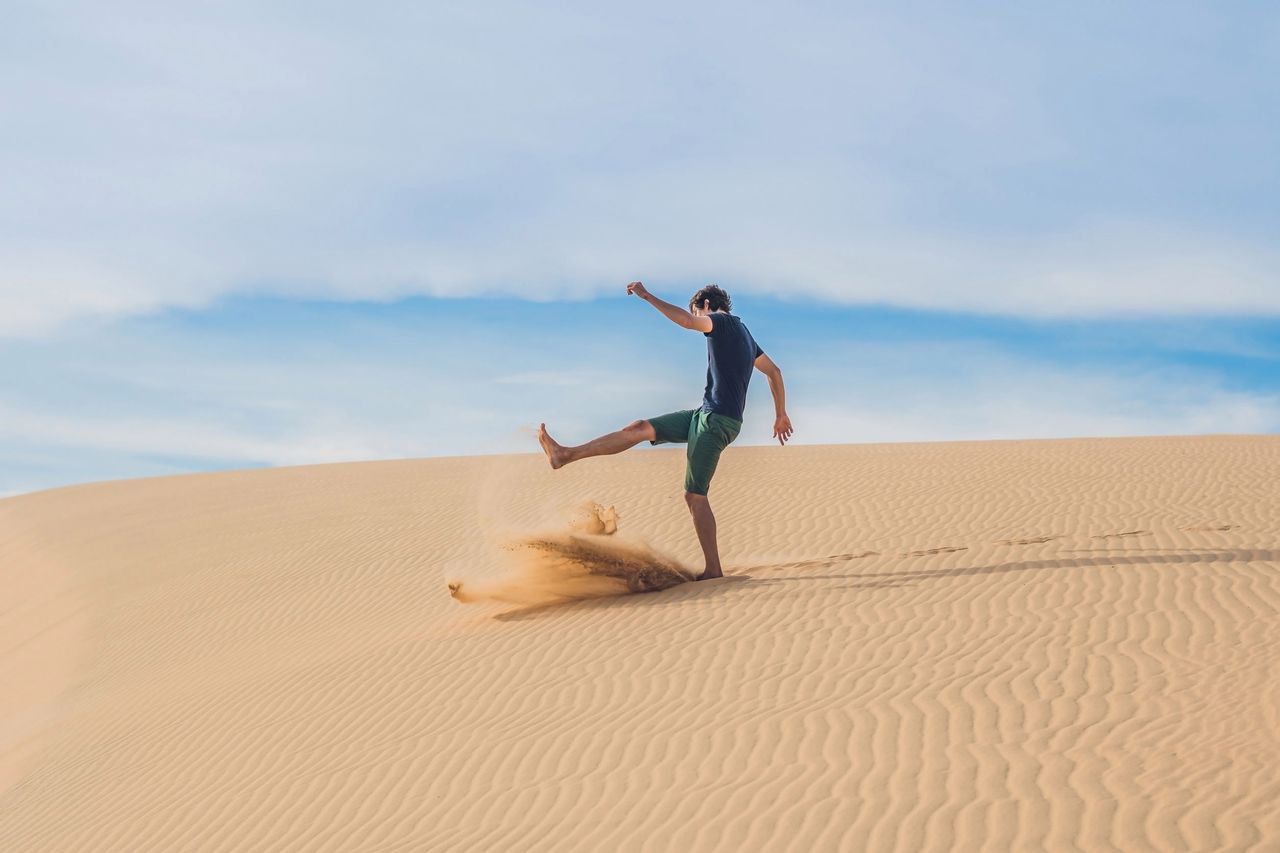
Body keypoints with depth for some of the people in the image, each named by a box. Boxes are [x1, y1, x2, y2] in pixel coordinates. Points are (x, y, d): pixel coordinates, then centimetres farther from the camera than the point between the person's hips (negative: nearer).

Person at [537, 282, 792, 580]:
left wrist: (647, 296, -21)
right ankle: (566, 455, 5)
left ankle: (713, 570, -9)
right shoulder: (744, 334, 22)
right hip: (705, 414, 9)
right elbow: (775, 371, 30)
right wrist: (781, 414, 35)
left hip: (717, 420, -9)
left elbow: (687, 321, -26)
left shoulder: (723, 322, -5)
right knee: (639, 428, 5)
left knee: (695, 496, -9)